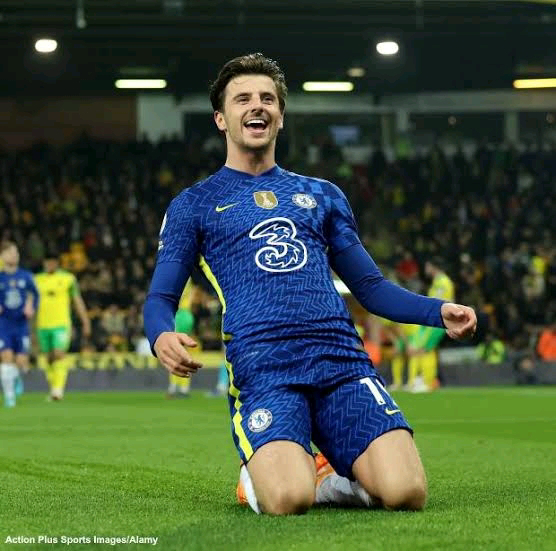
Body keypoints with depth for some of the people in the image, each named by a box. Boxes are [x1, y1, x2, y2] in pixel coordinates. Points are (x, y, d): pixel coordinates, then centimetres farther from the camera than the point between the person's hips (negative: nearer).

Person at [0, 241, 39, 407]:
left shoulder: (26, 276, 2)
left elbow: (34, 294, 16)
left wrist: (31, 307, -2)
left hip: (21, 325, 2)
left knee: (22, 362, -2)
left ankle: (17, 378, 35)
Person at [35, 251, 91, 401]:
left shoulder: (68, 279, 4)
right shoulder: (37, 280, 9)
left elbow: (78, 302, 8)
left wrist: (86, 323, 6)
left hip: (62, 324, -3)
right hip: (43, 325, 3)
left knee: (59, 355, -16)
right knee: (49, 358, 8)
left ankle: (58, 390, -21)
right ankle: (53, 390, 18)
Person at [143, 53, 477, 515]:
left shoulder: (321, 195, 25)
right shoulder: (194, 205, 16)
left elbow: (369, 286, 26)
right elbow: (160, 298, 11)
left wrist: (439, 311, 7)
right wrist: (162, 337, -14)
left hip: (343, 360, 2)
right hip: (262, 368, -2)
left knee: (406, 493, -22)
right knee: (288, 500, -29)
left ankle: (331, 476, 9)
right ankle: (261, 472, 6)